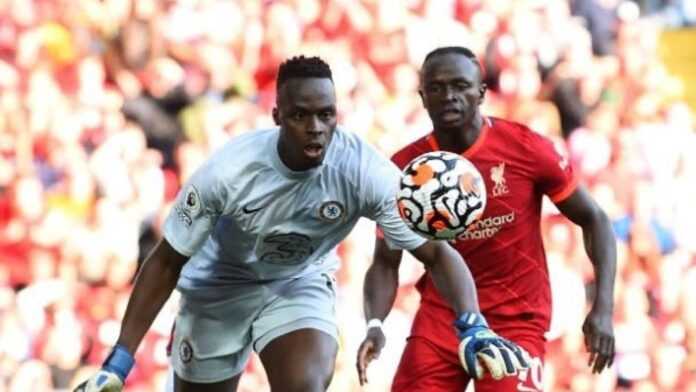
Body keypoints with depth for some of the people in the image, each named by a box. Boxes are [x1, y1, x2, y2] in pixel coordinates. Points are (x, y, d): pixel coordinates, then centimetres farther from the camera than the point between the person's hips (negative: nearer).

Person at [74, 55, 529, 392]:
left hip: (301, 284, 0)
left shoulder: (365, 170, -30)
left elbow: (436, 251, -26)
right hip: (219, 286, 0)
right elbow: (167, 262, -20)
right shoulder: (228, 170, -31)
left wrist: (473, 329, -44)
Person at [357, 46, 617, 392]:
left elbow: (593, 220, -1)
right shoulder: (404, 169, -5)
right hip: (439, 320, 3)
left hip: (516, 321, -2)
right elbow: (385, 263, 0)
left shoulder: (526, 149, -10)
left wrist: (603, 308, -11)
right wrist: (374, 326, -19)